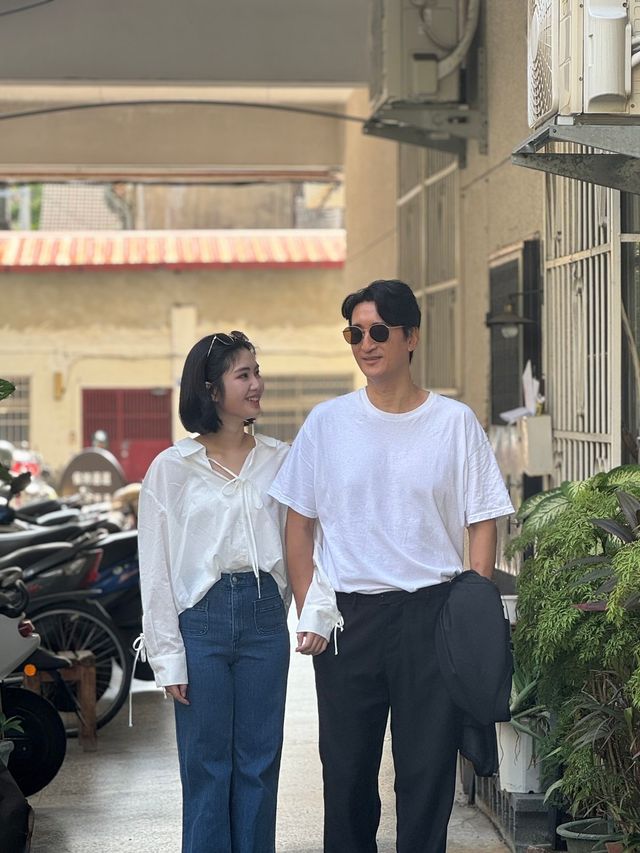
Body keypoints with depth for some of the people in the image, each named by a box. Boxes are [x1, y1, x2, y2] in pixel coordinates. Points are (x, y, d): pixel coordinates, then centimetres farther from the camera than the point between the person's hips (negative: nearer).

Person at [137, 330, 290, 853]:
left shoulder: (279, 460, 6)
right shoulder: (172, 468, 0)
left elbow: (295, 543, 9)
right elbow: (156, 569, 0)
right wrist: (168, 657, -5)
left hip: (263, 614, 2)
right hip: (202, 615, -2)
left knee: (259, 762, 7)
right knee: (207, 765, 3)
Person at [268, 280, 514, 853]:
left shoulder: (456, 423, 2)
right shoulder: (328, 422, 4)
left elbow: (482, 523, 3)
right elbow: (299, 522, 7)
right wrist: (309, 609, -1)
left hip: (432, 610, -1)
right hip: (347, 613, 1)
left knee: (429, 767, 1)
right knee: (347, 768, 7)